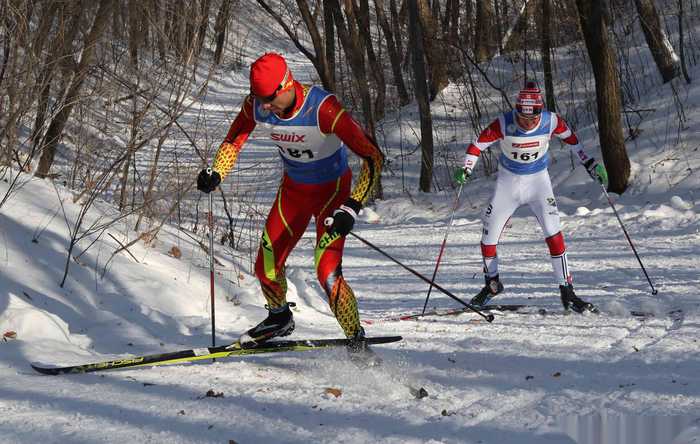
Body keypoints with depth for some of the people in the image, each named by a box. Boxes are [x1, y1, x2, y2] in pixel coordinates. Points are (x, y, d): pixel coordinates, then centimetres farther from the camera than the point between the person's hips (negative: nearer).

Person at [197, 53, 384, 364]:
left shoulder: (323, 109, -34)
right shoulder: (255, 106, -19)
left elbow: (373, 156, -33)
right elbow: (233, 142, 2)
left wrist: (351, 208, -41)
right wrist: (216, 174, -18)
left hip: (332, 189, -5)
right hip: (293, 189, 5)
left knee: (327, 273, -19)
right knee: (266, 267, 7)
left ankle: (357, 343, -3)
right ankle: (280, 318, 37)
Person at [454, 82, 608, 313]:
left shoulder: (550, 121, -19)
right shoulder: (504, 124, -23)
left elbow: (570, 137, 2)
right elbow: (477, 145, -12)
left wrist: (590, 163, 4)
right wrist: (465, 169, -27)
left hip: (538, 180, -1)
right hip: (508, 182, 1)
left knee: (553, 233, -16)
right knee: (488, 238, 5)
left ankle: (567, 292, -10)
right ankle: (492, 283, 31)